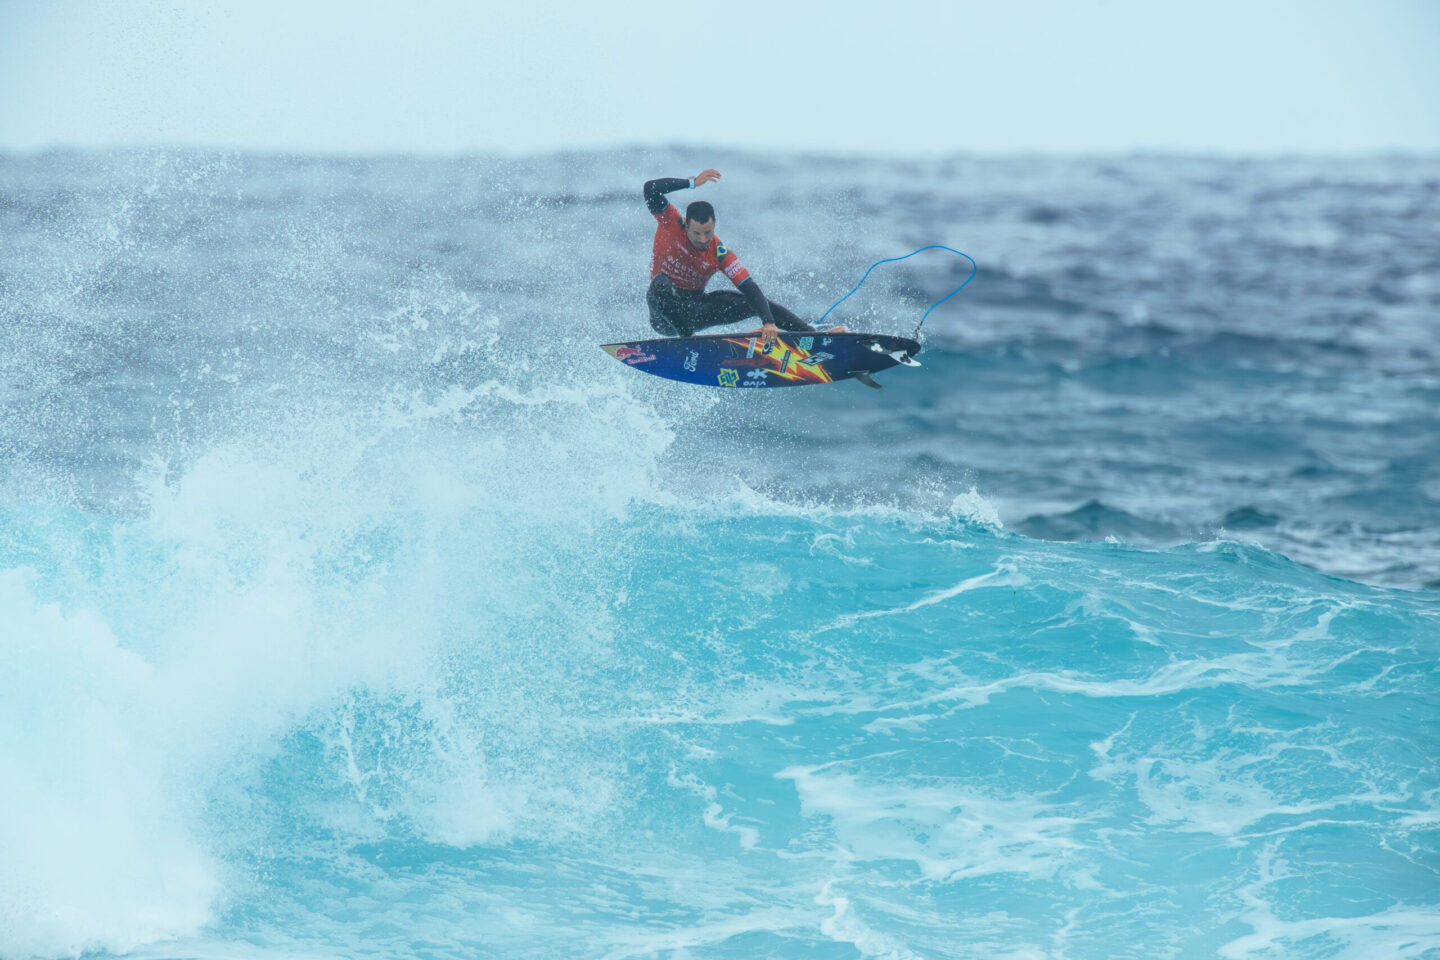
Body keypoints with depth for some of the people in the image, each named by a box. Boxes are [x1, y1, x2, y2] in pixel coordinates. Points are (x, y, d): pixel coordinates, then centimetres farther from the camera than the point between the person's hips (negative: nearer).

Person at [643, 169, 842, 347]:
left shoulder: (720, 254, -13)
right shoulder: (671, 224, -15)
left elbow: (750, 288, -20)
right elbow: (651, 189, -28)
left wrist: (768, 322, -35)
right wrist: (693, 182, -32)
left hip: (694, 311, 3)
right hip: (664, 310, -3)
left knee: (755, 301, -8)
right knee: (661, 282, -38)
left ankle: (814, 334, -2)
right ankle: (687, 338, -34)